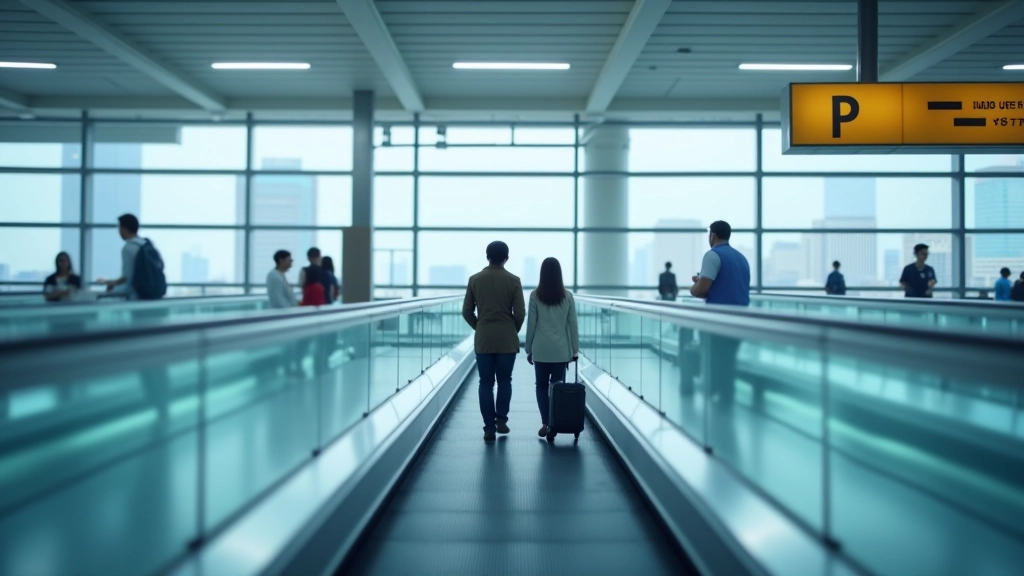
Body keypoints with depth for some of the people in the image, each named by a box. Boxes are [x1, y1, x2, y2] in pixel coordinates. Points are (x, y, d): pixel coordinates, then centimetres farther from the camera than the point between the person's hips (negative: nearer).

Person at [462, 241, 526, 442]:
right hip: (507, 340, -1)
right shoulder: (513, 280, -4)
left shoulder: (474, 279, 1)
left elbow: (466, 312, 2)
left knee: (486, 383, 5)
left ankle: (489, 428, 5)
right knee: (504, 381, 14)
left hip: (483, 340, 1)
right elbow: (520, 313, -6)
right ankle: (501, 420, 11)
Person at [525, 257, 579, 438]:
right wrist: (575, 350, 9)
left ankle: (545, 423, 2)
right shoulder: (567, 296, 0)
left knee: (542, 385, 11)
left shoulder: (535, 295, -4)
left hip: (541, 349, -1)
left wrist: (529, 349, 7)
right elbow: (573, 325, 1)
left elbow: (531, 324, -2)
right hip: (561, 350, 1)